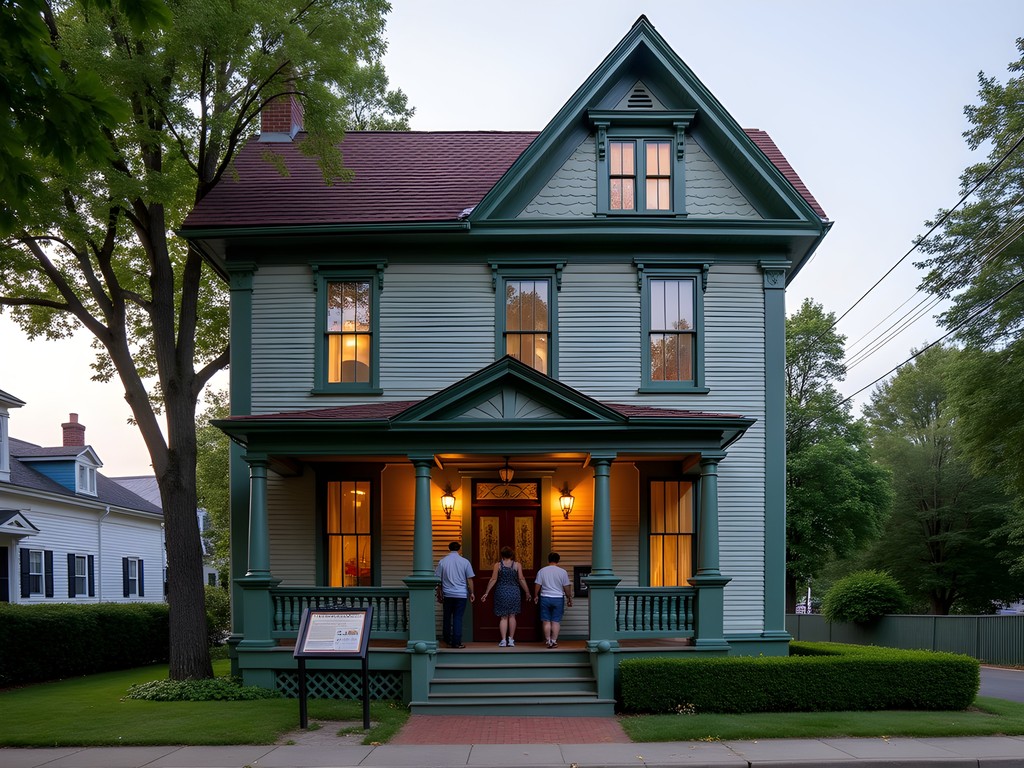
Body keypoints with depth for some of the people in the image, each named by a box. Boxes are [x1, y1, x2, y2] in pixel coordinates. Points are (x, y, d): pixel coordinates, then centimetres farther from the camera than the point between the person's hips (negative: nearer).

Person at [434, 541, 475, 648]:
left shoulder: (442, 561, 0)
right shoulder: (465, 562, -2)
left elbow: (438, 579, 2)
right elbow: (469, 579, 0)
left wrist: (439, 593, 11)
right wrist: (471, 593, 9)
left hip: (447, 594, 1)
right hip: (461, 595, -1)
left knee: (447, 618, 13)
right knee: (458, 618, 0)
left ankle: (447, 640, 20)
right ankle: (456, 642, -3)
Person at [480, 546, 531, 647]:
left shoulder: (498, 565, -2)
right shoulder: (517, 565, -1)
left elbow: (493, 580, -4)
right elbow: (521, 580, -3)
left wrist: (486, 593, 1)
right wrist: (527, 592, 6)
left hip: (501, 592, 0)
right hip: (514, 592, 0)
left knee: (503, 617, 5)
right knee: (512, 616, 8)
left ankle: (503, 640, -3)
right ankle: (511, 640, 8)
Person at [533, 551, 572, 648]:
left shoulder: (542, 571, -2)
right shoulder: (562, 572, -4)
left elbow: (537, 585, 0)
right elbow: (567, 587, -3)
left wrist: (536, 596, 15)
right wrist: (569, 598, 8)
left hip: (545, 598, 1)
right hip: (558, 599, -1)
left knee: (546, 621, 7)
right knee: (556, 621, 4)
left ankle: (548, 641, 8)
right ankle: (554, 641, 3)